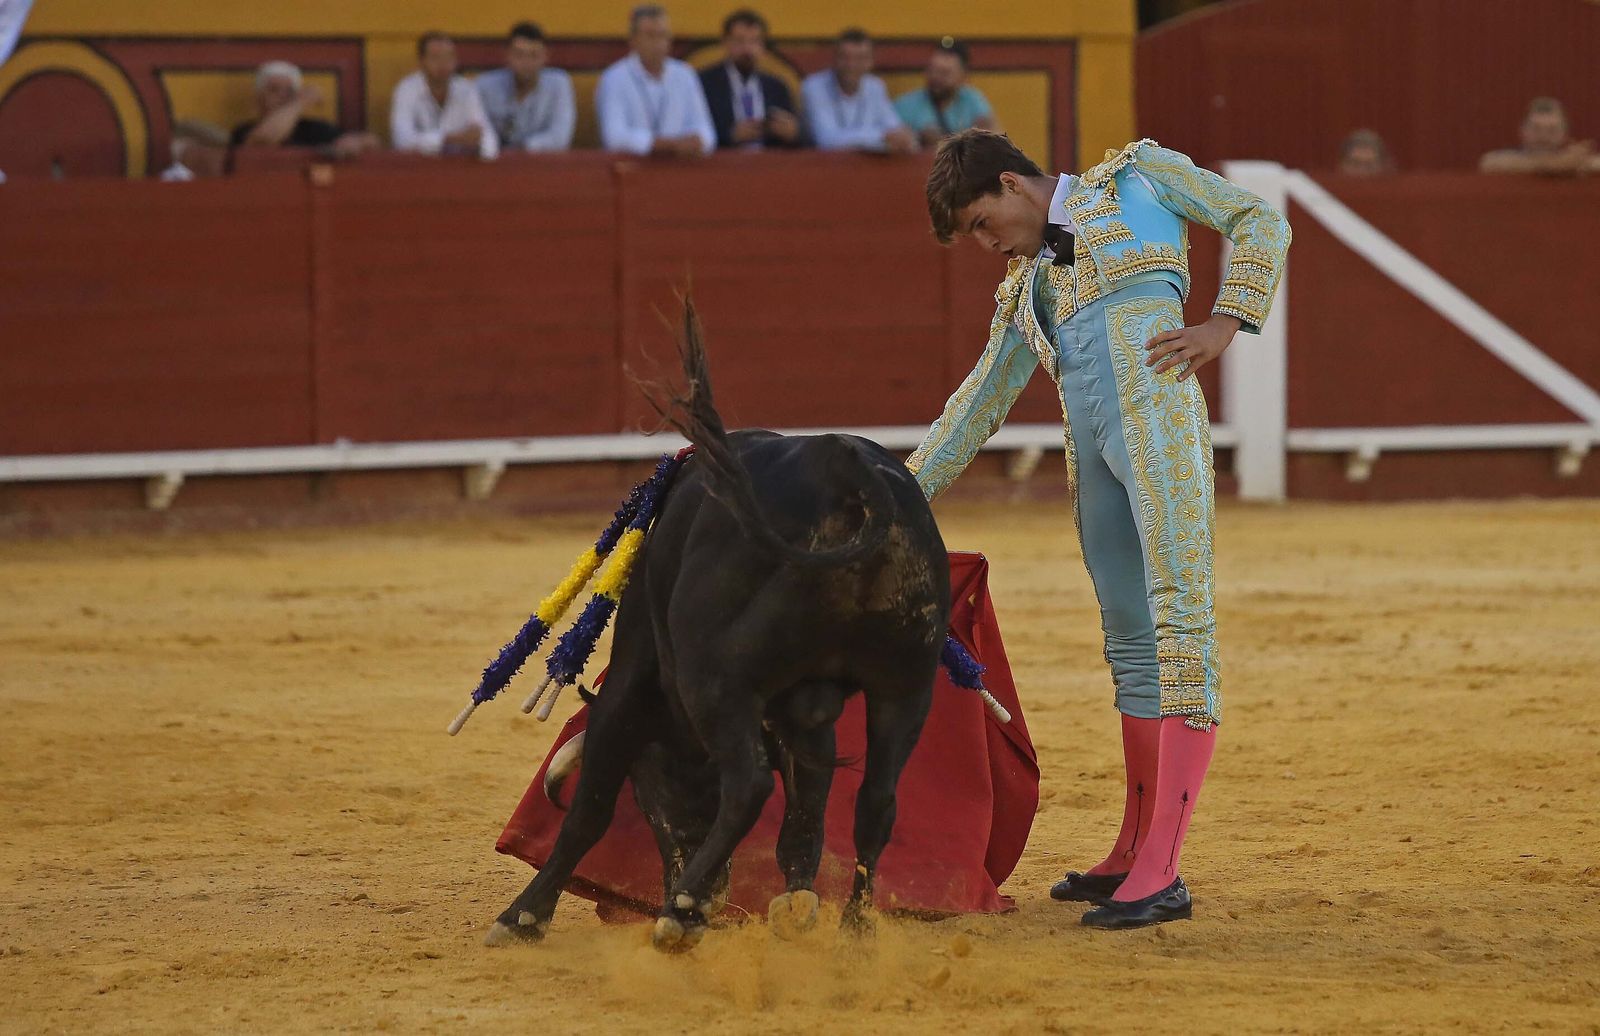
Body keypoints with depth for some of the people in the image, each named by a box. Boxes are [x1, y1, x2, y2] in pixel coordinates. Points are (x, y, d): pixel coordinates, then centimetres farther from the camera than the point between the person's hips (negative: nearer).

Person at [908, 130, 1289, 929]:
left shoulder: (1136, 176, 14)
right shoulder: (1026, 288, 27)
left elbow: (1259, 223, 10)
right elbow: (978, 405, 29)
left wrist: (1223, 326, -3)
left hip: (1157, 414, -7)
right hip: (1089, 450, 7)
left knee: (1180, 625, -13)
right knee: (1130, 644, 11)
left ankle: (1161, 875, -21)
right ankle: (1133, 855, 19)